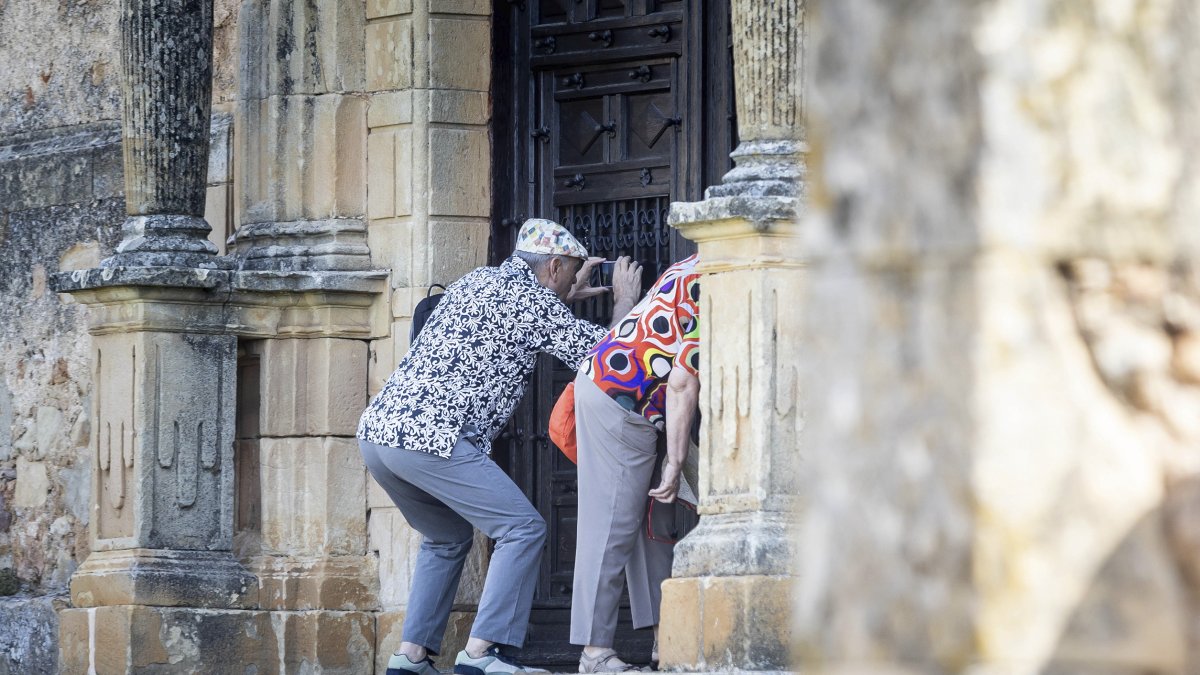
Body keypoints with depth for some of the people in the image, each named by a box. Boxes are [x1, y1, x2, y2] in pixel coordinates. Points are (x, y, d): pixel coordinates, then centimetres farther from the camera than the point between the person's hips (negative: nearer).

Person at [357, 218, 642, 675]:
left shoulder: (478, 281, 23)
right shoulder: (531, 297, -2)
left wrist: (566, 298, 44)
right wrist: (624, 303, 20)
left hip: (376, 431, 9)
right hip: (430, 437, -9)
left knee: (447, 538, 26)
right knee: (522, 530, -3)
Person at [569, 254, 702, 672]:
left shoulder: (698, 271, 12)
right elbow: (682, 385, -20)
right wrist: (676, 463, -16)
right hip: (619, 399, -10)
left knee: (653, 523, 11)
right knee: (613, 527, -9)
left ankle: (664, 637, 14)